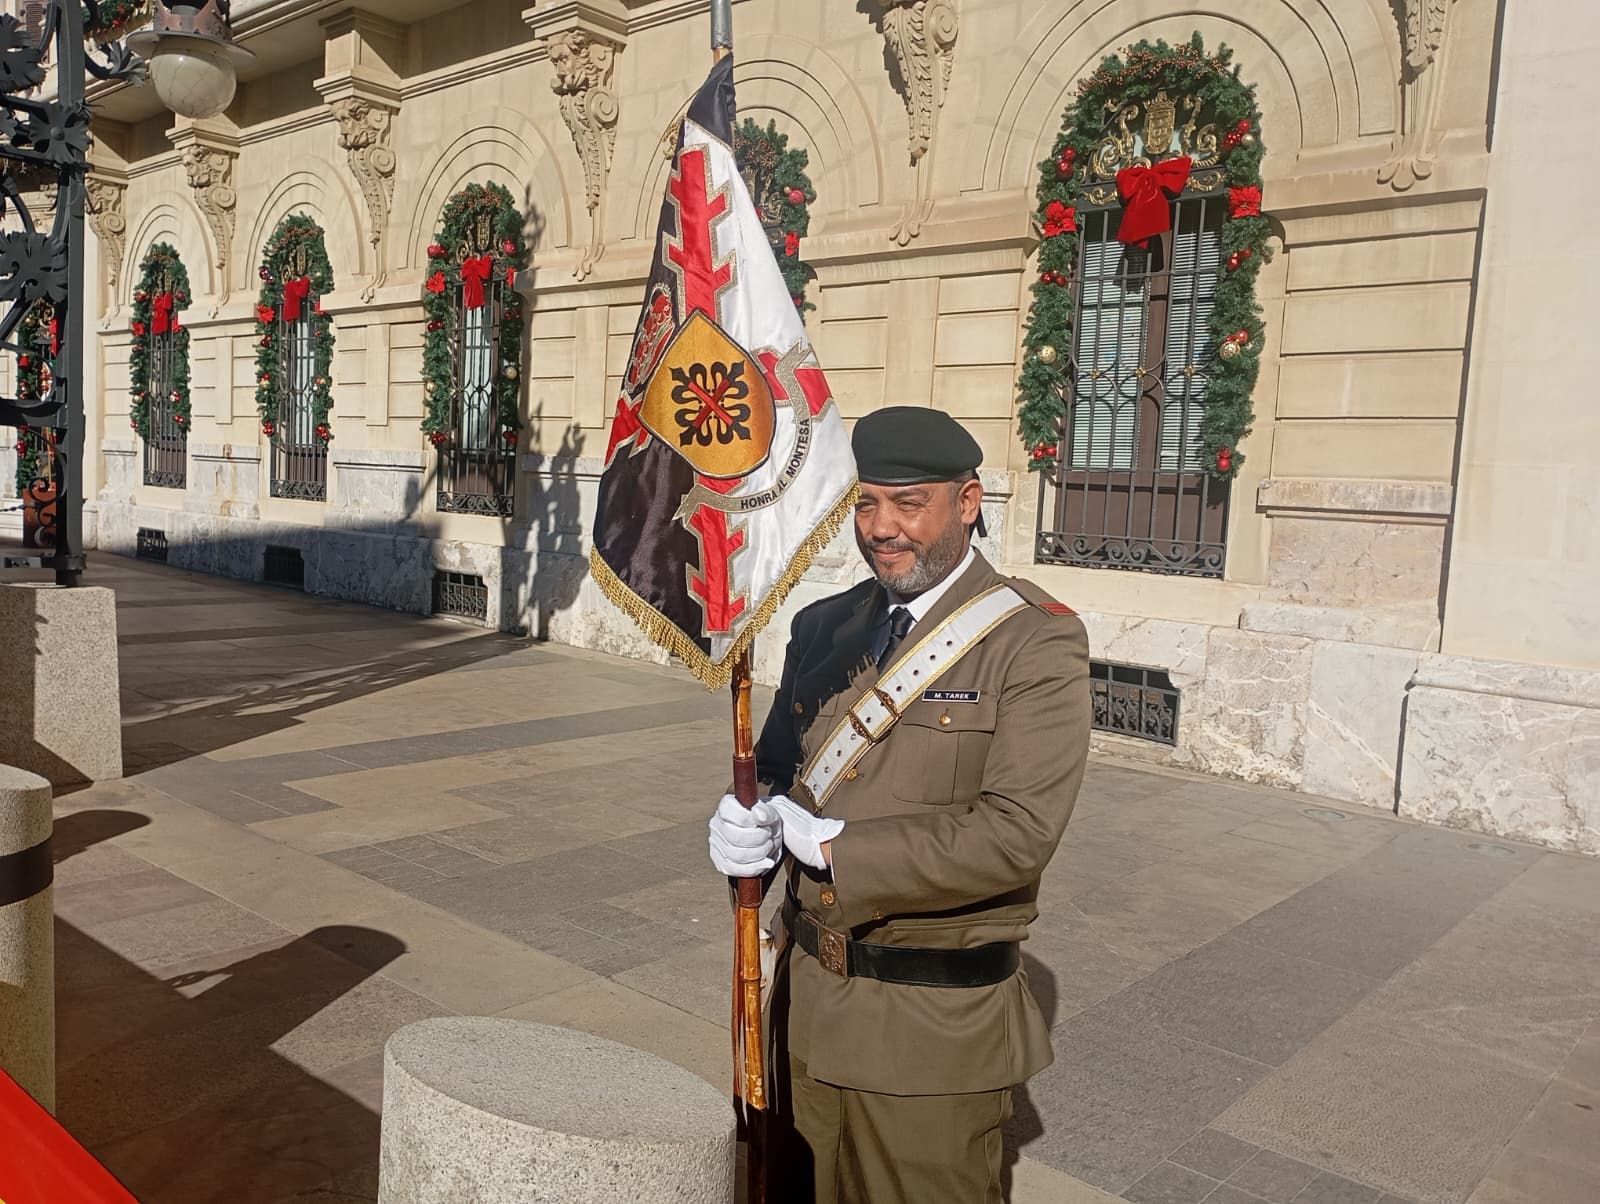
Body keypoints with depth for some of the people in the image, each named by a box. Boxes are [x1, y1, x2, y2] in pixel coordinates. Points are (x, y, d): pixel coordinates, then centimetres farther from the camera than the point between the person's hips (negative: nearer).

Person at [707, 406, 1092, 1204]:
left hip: (933, 1021, -5)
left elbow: (1016, 834, -23)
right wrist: (745, 828, -15)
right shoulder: (825, 627, 4)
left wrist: (833, 844, -20)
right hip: (808, 996, 5)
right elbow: (776, 769, 8)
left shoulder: (1036, 641, -14)